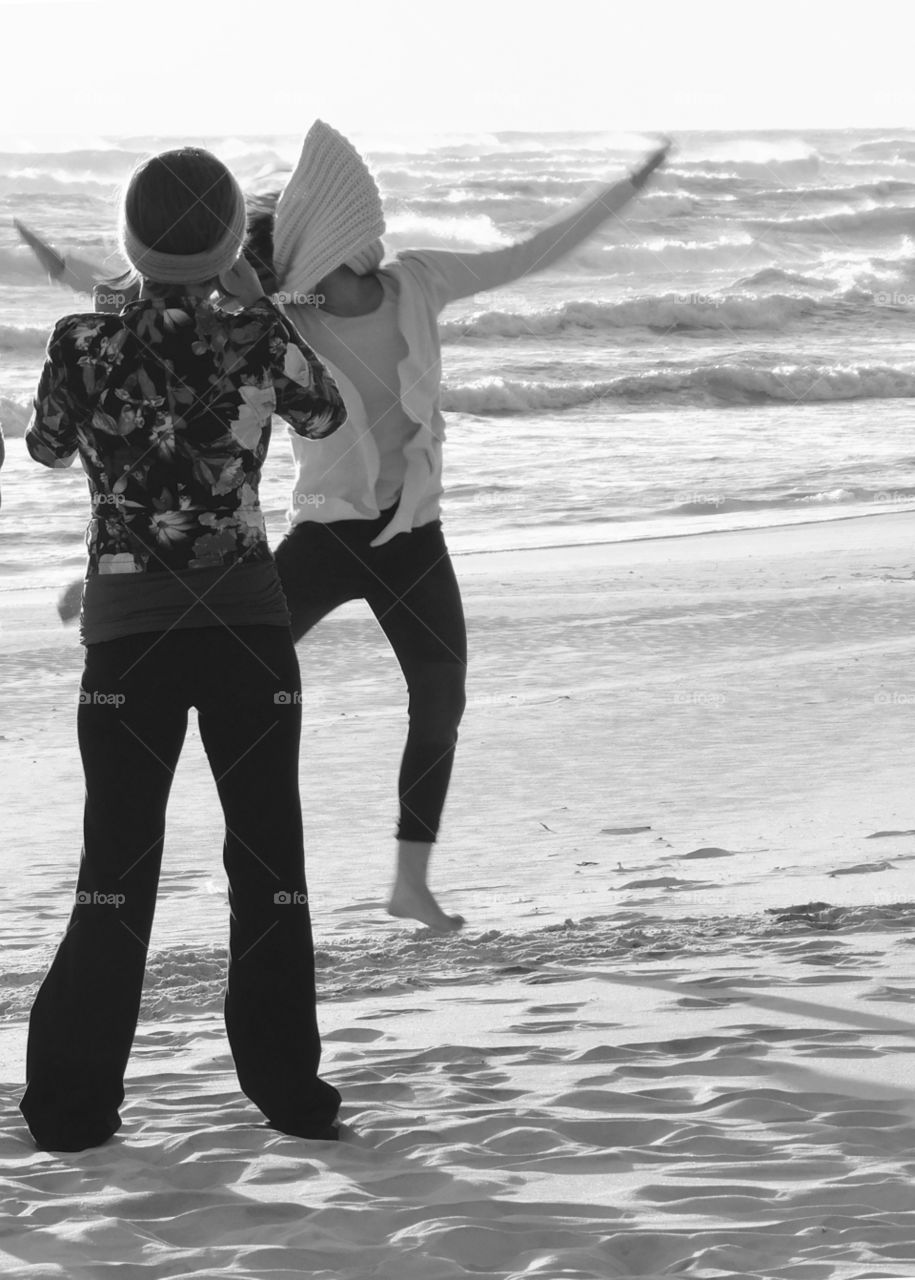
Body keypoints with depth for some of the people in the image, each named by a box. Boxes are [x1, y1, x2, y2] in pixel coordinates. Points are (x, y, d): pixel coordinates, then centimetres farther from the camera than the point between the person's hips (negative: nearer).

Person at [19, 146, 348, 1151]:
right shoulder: (258, 344, -10)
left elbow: (48, 447, 10)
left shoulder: (85, 345, -10)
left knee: (116, 867, 9)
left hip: (129, 633, 0)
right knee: (269, 860, 13)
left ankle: (73, 1104, 5)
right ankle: (288, 1088, 14)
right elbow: (327, 417, 11)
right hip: (249, 627, 0)